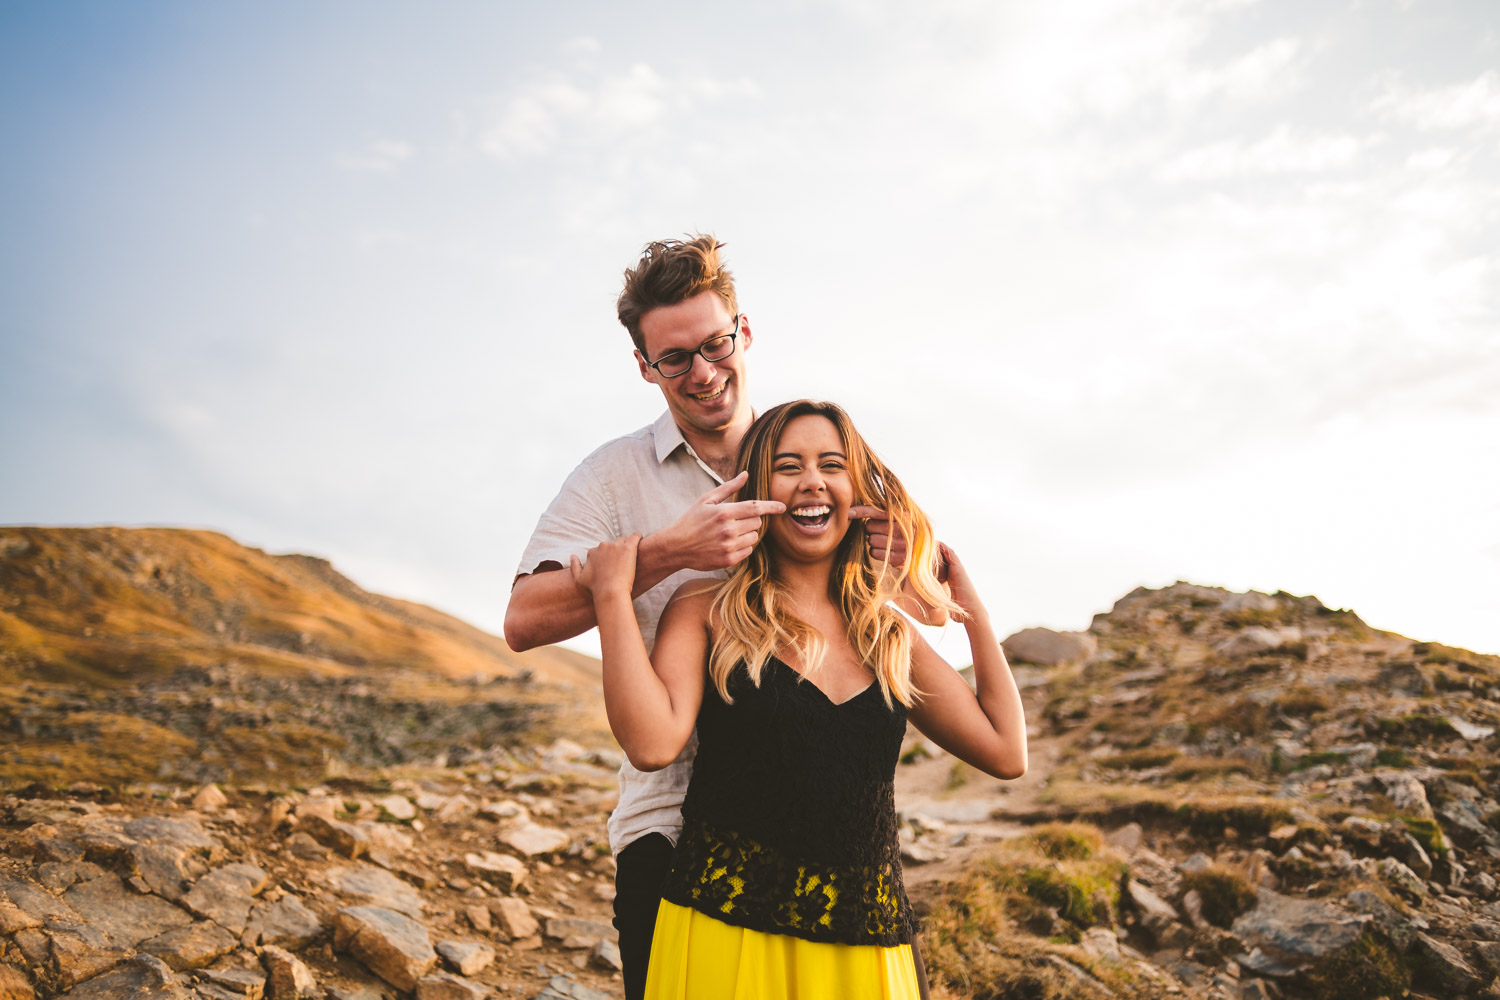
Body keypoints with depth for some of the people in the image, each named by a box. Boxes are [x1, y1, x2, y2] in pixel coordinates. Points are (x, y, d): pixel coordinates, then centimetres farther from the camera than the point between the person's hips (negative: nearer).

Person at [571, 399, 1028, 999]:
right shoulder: (706, 610, -2)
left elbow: (1006, 752, 7)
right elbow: (653, 743, -17)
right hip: (725, 936, -3)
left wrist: (972, 609, 12)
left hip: (867, 946, 4)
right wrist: (613, 594, -13)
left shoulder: (888, 635, 8)